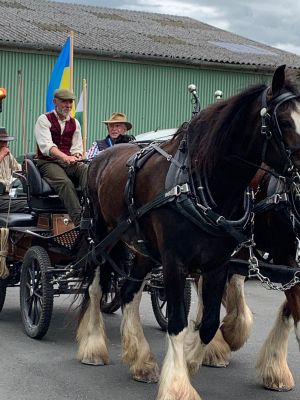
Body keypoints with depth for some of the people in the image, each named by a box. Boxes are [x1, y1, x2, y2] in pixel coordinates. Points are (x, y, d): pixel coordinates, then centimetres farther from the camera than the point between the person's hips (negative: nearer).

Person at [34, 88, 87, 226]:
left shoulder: (74, 123, 16)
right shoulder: (44, 120, 0)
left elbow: (77, 148, 14)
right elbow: (46, 145, -15)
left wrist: (76, 156, -12)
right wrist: (65, 157, -31)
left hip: (70, 163, 4)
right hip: (48, 163, -4)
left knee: (89, 171, -30)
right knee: (65, 182, -36)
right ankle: (79, 221, -43)